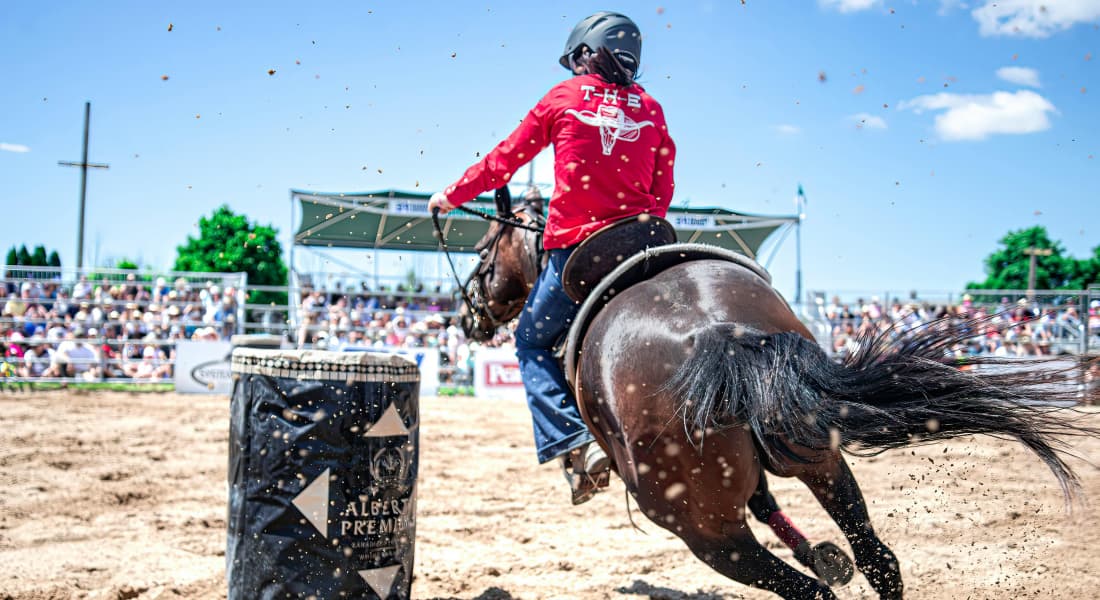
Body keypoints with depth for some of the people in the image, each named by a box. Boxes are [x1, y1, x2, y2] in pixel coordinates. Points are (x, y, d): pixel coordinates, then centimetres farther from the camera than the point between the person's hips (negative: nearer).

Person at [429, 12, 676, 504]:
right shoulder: (651, 110, 12)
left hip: (576, 247, -3)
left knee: (532, 342, 14)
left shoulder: (563, 98, 4)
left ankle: (573, 441, -5)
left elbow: (505, 160, 10)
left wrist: (451, 196, 24)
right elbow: (663, 192, 14)